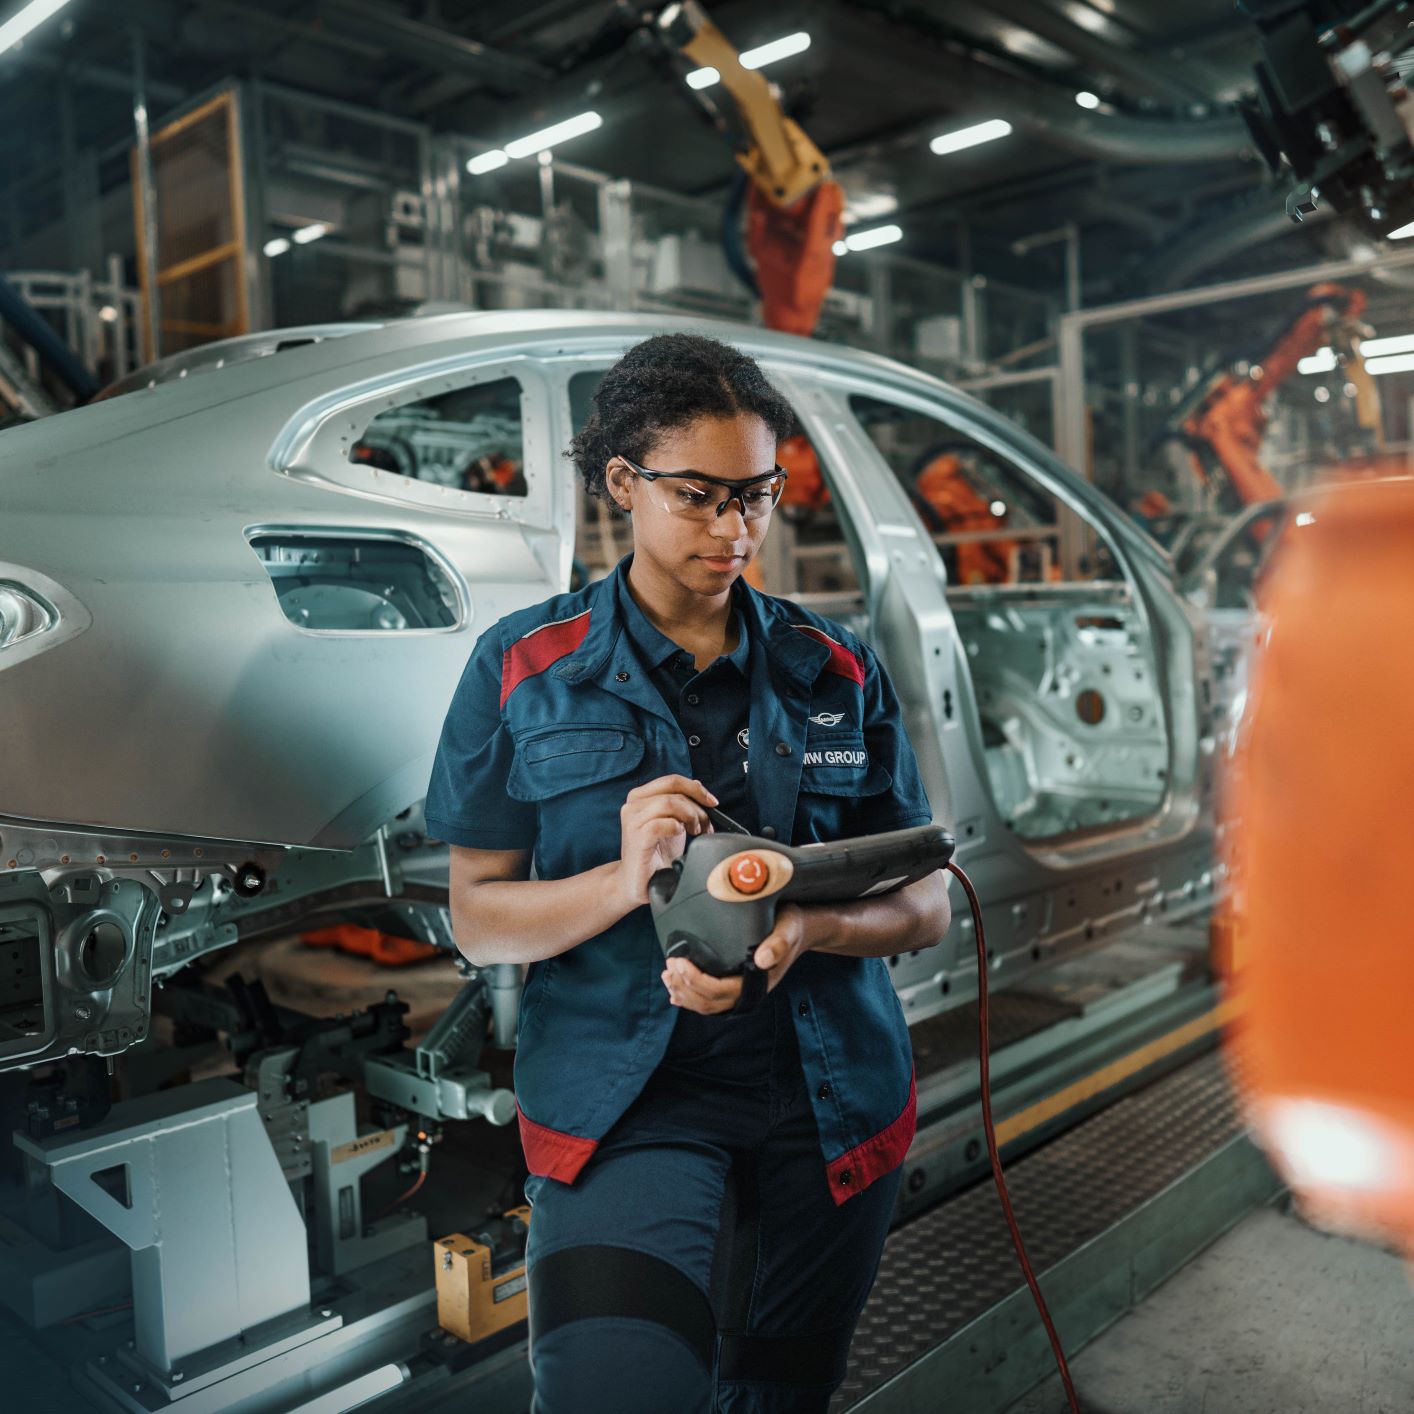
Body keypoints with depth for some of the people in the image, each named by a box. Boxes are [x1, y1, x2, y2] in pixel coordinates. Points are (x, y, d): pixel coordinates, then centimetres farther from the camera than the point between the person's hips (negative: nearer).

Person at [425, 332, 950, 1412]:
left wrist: (807, 927, -19)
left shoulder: (838, 671, 3)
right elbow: (477, 918, -2)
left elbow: (927, 904, 3)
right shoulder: (525, 669, -3)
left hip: (828, 1100, 3)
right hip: (623, 1102, -2)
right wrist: (625, 878, -22)